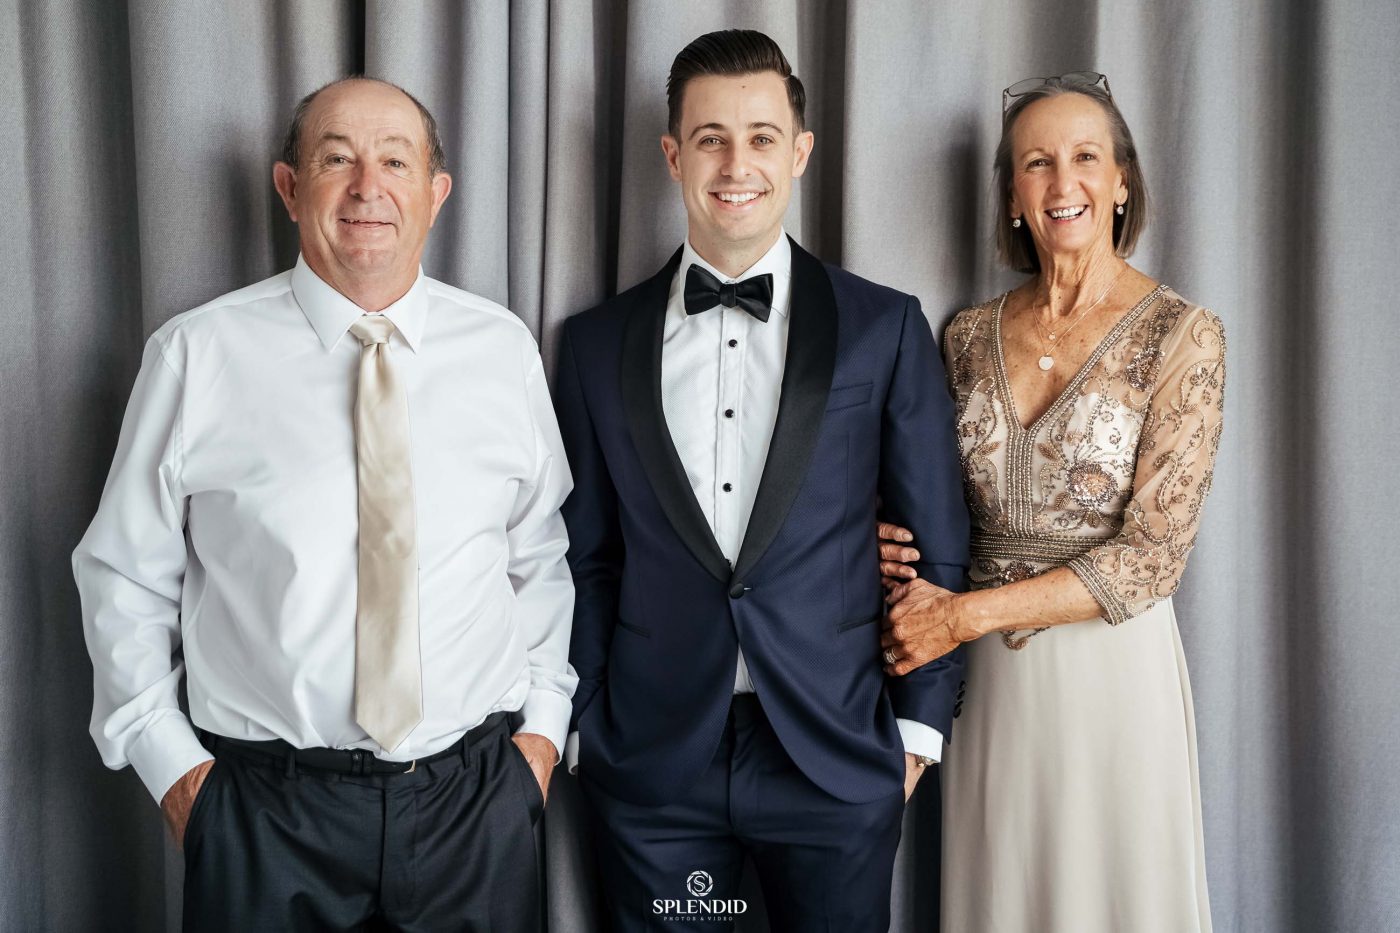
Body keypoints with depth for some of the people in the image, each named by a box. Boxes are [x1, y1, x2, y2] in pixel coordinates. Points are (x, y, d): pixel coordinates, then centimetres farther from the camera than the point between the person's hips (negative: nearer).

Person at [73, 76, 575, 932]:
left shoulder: (504, 349, 1)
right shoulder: (197, 356, -6)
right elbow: (126, 574, 2)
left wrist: (545, 719, 4)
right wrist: (168, 760, 0)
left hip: (478, 797, 2)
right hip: (269, 807, -1)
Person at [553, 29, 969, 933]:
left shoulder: (886, 328, 0)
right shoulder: (597, 343, 4)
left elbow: (938, 547, 2)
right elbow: (587, 557, 7)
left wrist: (920, 725, 0)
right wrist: (578, 722, 5)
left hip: (837, 762, -1)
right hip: (653, 765, 1)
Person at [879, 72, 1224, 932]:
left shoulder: (1182, 335, -8)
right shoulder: (969, 337, 5)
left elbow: (1153, 555, -13)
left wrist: (966, 614, -15)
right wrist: (895, 545, -7)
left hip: (1114, 669, -3)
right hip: (990, 677, 4)